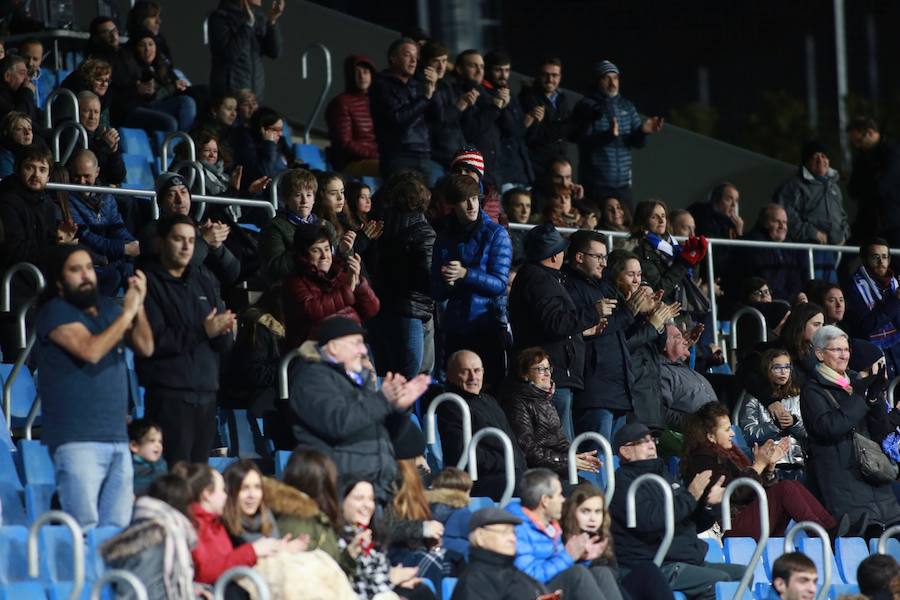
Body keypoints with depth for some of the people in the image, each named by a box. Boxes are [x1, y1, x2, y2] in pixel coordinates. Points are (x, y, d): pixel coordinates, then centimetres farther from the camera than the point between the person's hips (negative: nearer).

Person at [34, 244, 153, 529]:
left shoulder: (107, 308, 15)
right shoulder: (55, 312, -5)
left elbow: (145, 347, 10)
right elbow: (91, 350, -18)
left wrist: (138, 307, -5)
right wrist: (127, 313, -12)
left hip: (117, 438, 7)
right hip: (77, 440, -7)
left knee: (118, 530, 3)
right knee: (84, 531, -14)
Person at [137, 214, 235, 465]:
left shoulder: (203, 280, 17)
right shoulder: (149, 283, -2)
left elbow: (226, 343, 13)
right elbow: (152, 340, -15)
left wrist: (221, 331, -11)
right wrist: (203, 331, -17)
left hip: (206, 393, 6)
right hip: (169, 394, -6)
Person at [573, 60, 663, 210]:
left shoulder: (627, 107, 13)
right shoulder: (586, 107, -2)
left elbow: (637, 142, 11)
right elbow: (585, 142, -13)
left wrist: (643, 131, -13)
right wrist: (609, 135, -31)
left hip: (623, 182, 4)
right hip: (596, 184, -4)